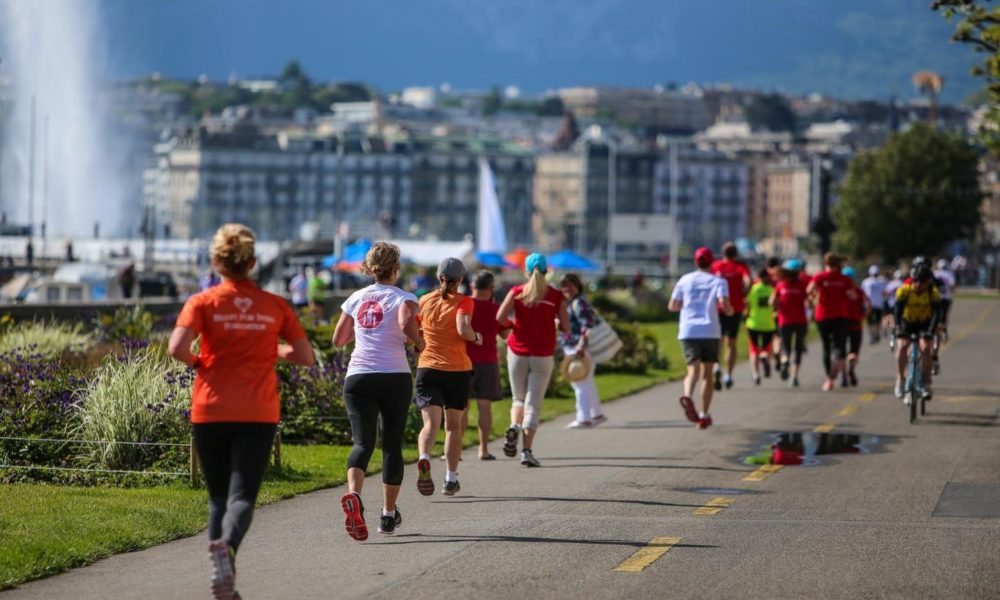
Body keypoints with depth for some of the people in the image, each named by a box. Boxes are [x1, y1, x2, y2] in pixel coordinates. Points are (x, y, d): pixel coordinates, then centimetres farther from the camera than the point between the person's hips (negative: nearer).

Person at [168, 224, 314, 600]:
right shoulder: (275, 306, 4)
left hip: (210, 411, 0)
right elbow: (305, 357, 5)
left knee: (219, 495, 15)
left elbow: (177, 348, -16)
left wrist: (197, 362, 4)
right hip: (258, 414, 0)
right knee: (242, 496, -6)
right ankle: (226, 545, -38)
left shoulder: (203, 303, -2)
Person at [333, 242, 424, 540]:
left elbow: (338, 339, 17)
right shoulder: (403, 297, 0)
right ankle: (389, 515, 18)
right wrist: (418, 341, -1)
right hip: (395, 378, -2)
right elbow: (406, 324, -21)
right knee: (392, 445, 13)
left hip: (358, 378, 2)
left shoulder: (356, 298, 12)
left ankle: (353, 495, -36)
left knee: (363, 442, -7)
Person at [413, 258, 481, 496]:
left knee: (431, 423, -9)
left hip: (428, 368, 1)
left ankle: (424, 460, -39)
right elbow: (463, 329, -19)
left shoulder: (424, 301, 7)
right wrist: (476, 337, 1)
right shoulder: (463, 301, -3)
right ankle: (451, 479, 14)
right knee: (453, 425, 14)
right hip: (457, 369, -1)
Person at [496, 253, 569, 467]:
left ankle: (514, 426, -12)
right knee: (533, 404, 1)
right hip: (543, 356, -1)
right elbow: (565, 327, -3)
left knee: (519, 399, 18)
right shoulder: (555, 296, -2)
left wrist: (512, 325, 7)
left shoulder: (517, 292, -1)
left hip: (518, 353, 1)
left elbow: (500, 317, -13)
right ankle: (527, 450, -8)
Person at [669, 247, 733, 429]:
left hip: (688, 331, 1)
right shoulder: (718, 281, 3)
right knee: (707, 373, 11)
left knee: (693, 370, -10)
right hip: (710, 331, -1)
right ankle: (703, 416, 9)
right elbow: (724, 304, -12)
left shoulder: (685, 280, 11)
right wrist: (729, 311, 10)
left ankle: (688, 396, -42)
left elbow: (672, 306, 11)